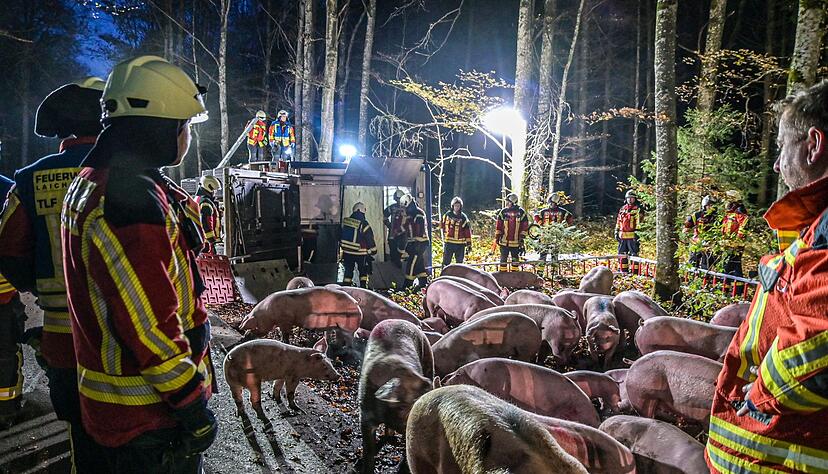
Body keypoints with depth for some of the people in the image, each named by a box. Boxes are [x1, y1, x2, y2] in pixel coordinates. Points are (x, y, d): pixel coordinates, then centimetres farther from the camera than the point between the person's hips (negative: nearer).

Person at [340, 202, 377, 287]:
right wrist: (373, 251, 3)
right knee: (363, 272, 13)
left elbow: (341, 236, 10)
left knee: (348, 271, 13)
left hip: (347, 252, 4)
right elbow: (370, 240, -11)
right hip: (360, 253, -4)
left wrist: (343, 247, 22)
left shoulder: (345, 221, -1)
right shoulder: (364, 224, -17)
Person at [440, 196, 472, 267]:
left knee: (459, 262, 10)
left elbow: (467, 232, -2)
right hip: (448, 242, 1)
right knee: (446, 261, 1)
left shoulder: (463, 217, -3)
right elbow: (442, 225, 17)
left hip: (460, 244, -1)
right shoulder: (447, 215, 2)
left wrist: (469, 244, -3)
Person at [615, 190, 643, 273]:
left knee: (634, 254, -4)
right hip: (622, 235, 7)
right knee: (622, 254, 11)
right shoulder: (622, 209, 16)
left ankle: (635, 272, -1)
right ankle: (624, 271, 21)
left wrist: (637, 233, -17)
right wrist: (616, 232, 16)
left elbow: (639, 222, -10)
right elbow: (618, 221, 21)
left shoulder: (637, 209, -2)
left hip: (632, 235, -6)